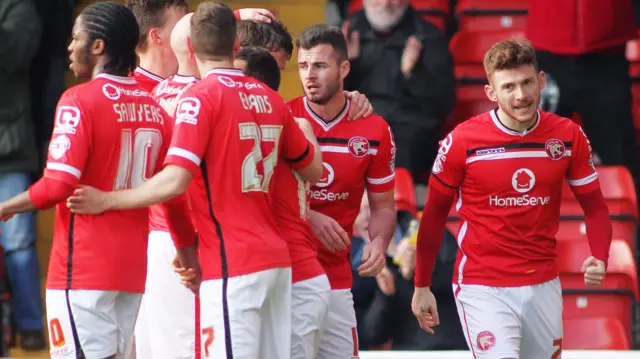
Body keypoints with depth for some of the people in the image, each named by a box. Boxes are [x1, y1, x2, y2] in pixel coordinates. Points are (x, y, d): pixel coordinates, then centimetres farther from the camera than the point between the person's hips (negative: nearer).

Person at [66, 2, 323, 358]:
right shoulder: (271, 99, 11)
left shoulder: (202, 96, -9)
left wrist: (108, 200, -9)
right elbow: (314, 170, 23)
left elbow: (175, 181, -18)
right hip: (277, 260, 7)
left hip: (232, 264, -7)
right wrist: (301, 127, 42)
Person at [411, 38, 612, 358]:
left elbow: (594, 207, 6)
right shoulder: (462, 141, -11)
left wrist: (599, 259, -14)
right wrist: (422, 287, 4)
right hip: (483, 289, -4)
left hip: (543, 287, 4)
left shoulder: (568, 137, -3)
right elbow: (434, 215, 0)